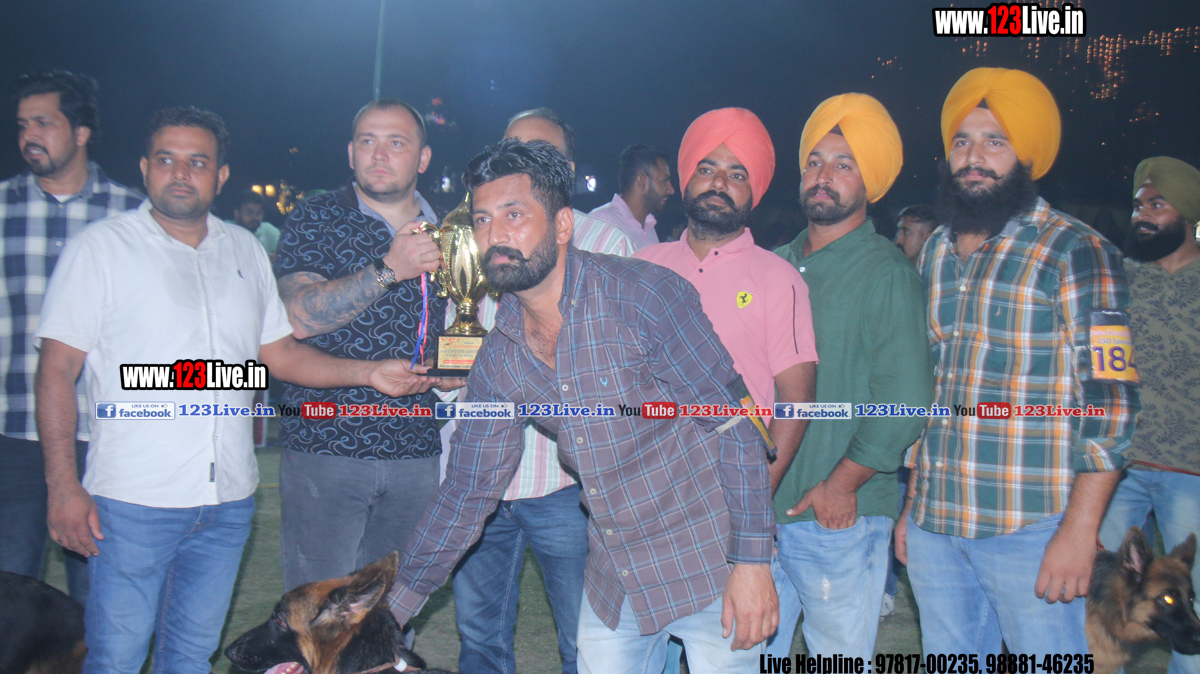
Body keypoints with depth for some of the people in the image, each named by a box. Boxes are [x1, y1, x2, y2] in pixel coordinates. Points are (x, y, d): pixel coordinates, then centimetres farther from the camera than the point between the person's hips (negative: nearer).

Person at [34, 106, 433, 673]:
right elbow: (57, 370, -5)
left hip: (228, 500, 4)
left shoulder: (245, 250, 11)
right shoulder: (100, 247, -2)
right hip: (133, 499, -4)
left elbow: (279, 353, 13)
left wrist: (369, 372, 0)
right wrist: (64, 486, -12)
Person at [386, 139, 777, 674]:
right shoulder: (499, 359, -1)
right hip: (612, 584, 5)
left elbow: (735, 423, -15)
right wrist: (387, 610, 7)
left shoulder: (644, 294, -18)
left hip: (709, 567, -5)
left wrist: (752, 561, -18)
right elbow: (467, 491, 7)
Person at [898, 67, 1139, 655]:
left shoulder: (1076, 254, -6)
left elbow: (1110, 401, -10)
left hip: (1029, 530, -5)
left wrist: (1079, 529, -16)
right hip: (933, 527, 6)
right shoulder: (935, 254, 11)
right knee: (948, 660, 15)